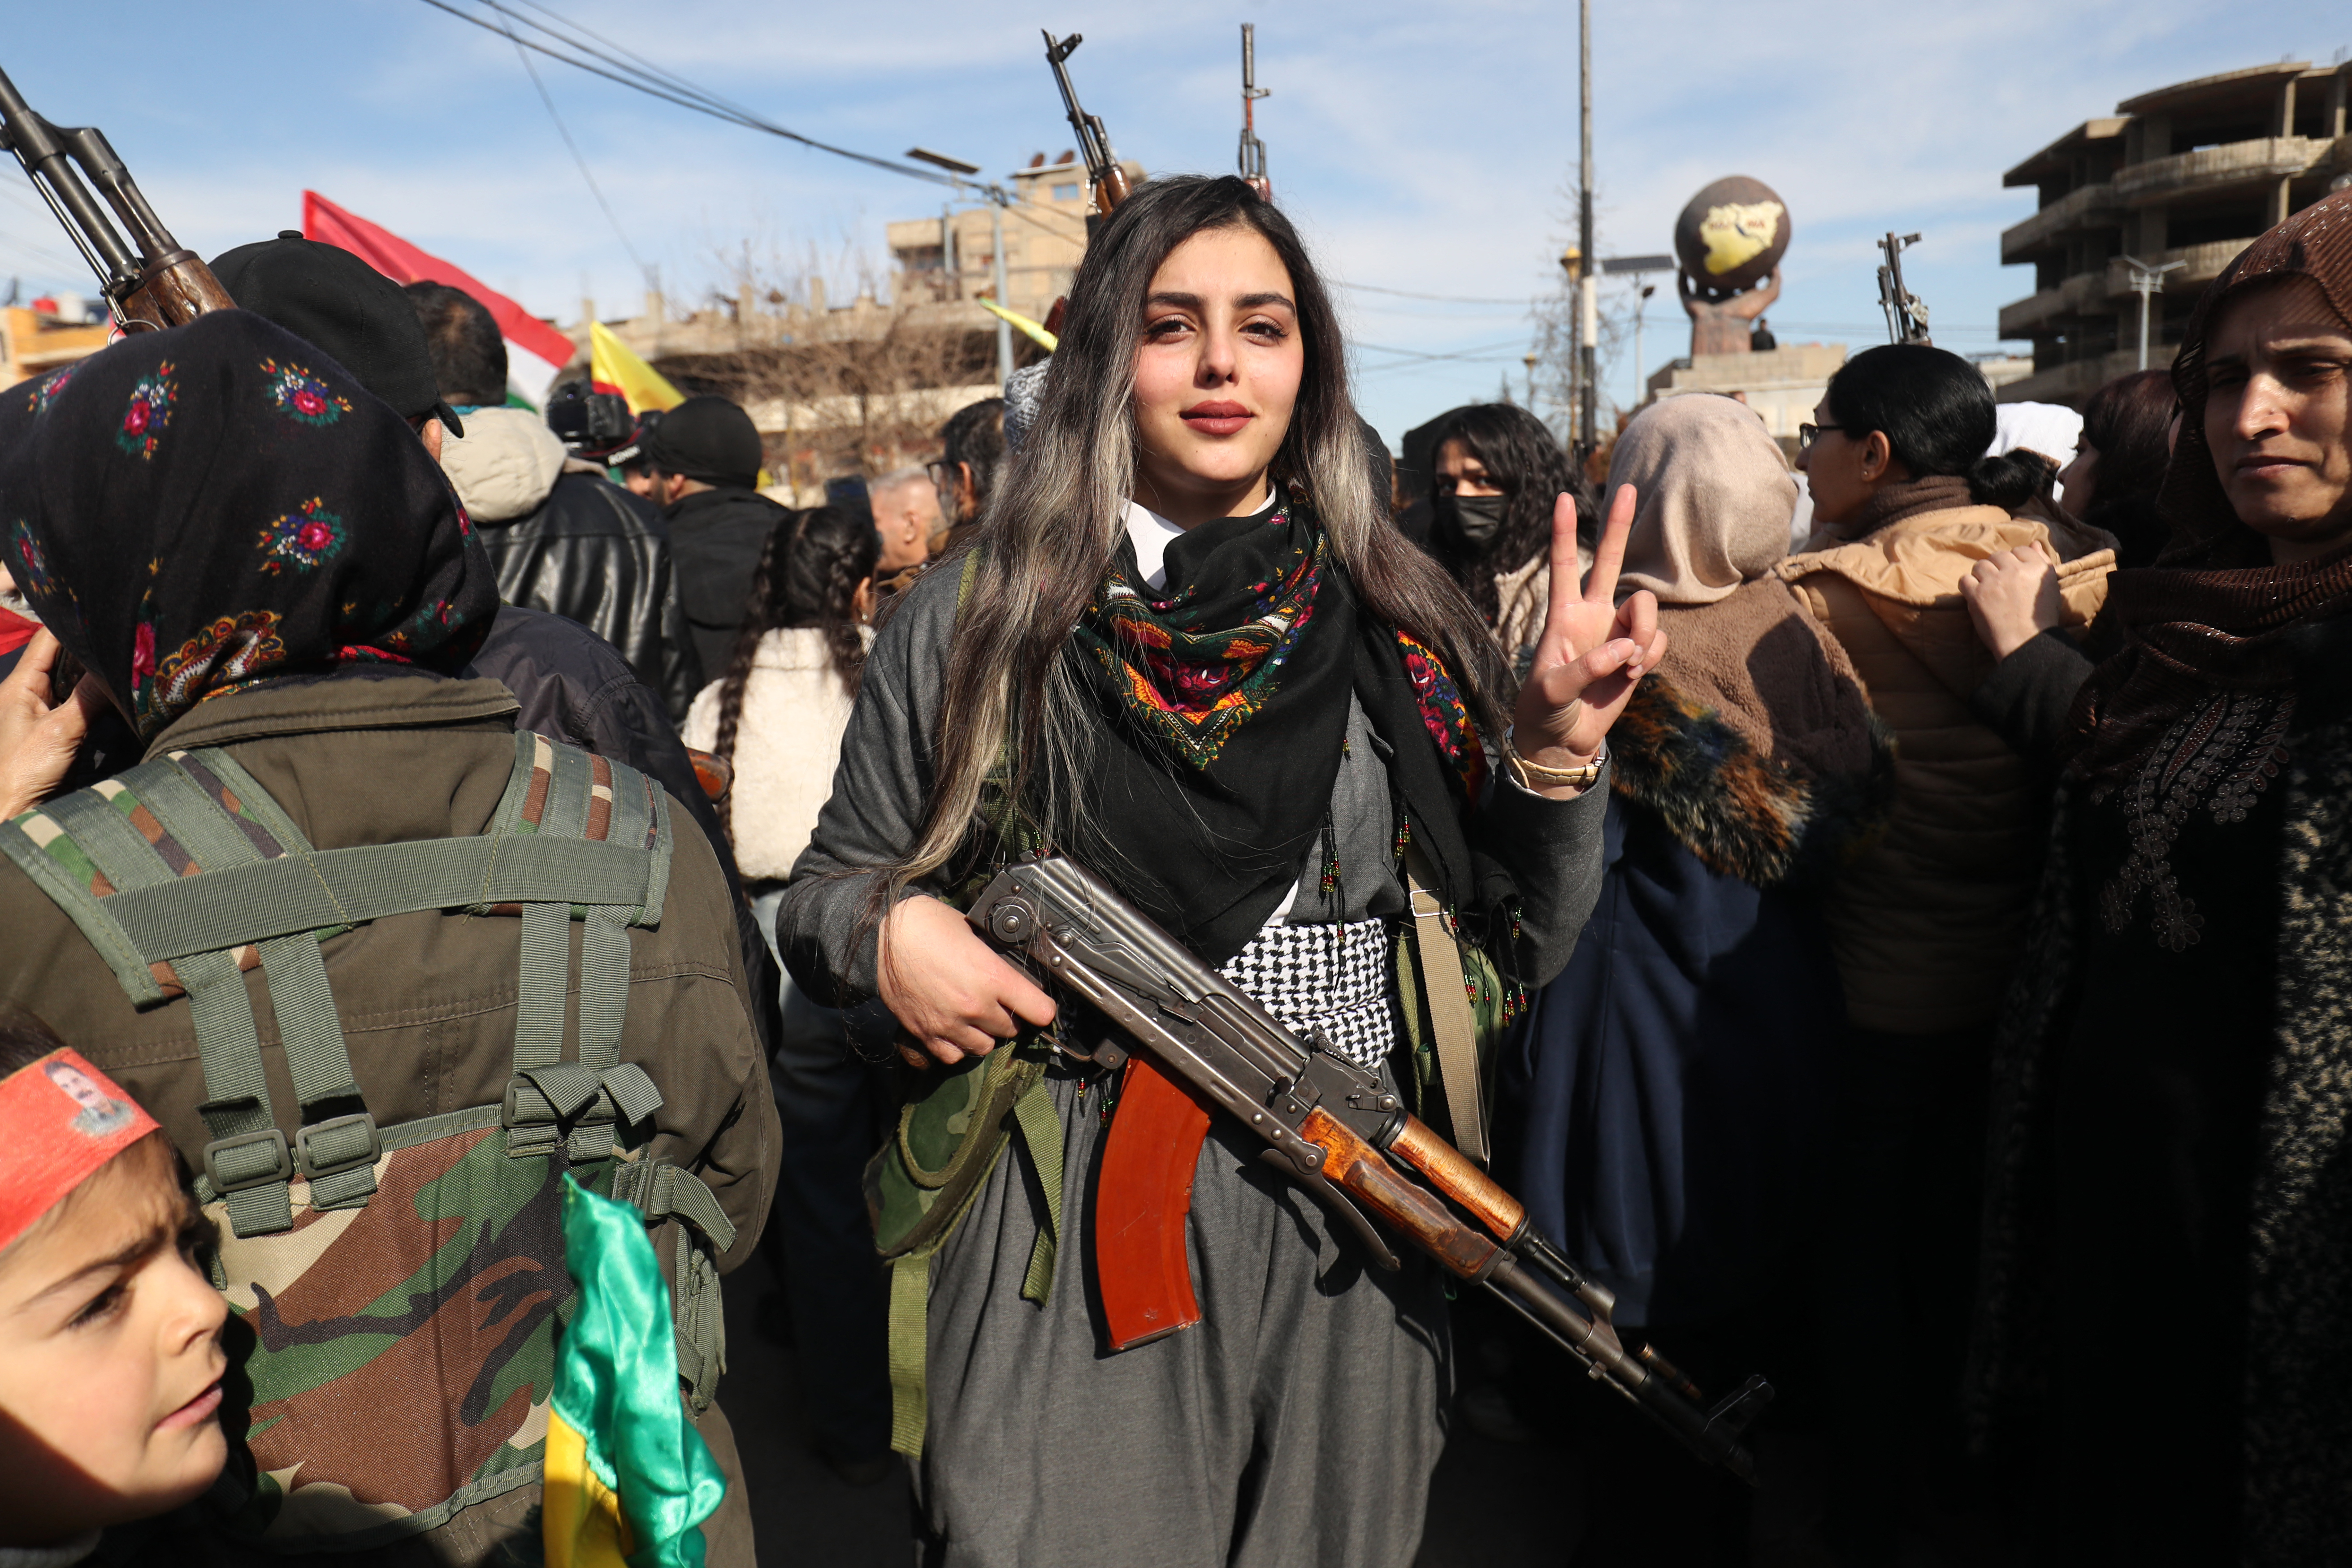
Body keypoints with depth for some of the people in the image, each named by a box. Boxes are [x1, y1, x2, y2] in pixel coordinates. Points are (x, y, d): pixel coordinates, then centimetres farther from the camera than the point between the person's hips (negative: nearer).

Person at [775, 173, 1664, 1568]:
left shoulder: (1402, 630, 2)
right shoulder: (975, 627, -2)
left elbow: (1515, 952, 3)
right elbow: (829, 885, 8)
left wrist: (1558, 752, -12)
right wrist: (885, 930, -14)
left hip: (1351, 1241, 3)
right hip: (1061, 1242, -2)